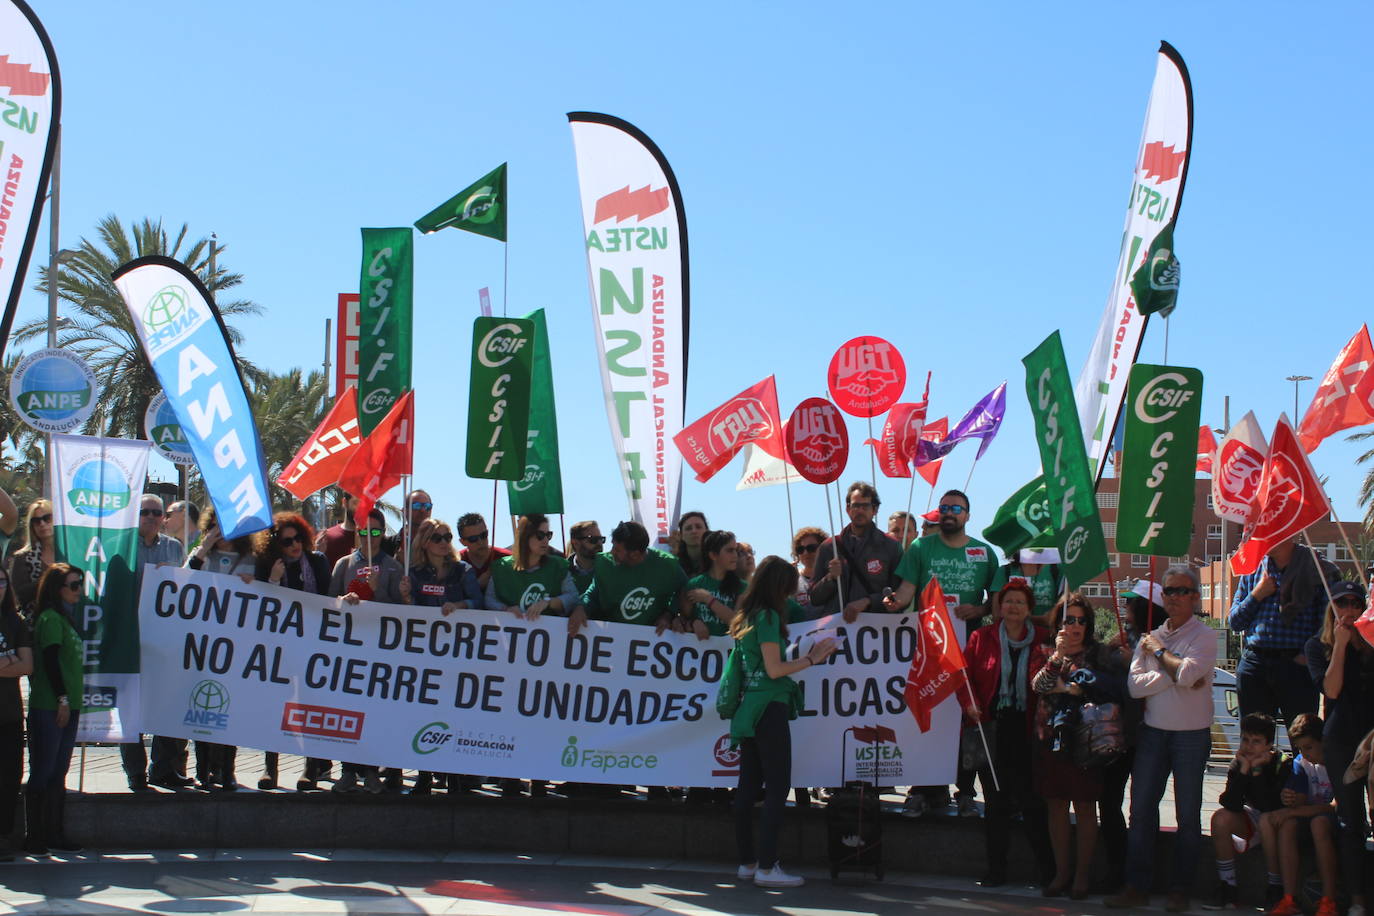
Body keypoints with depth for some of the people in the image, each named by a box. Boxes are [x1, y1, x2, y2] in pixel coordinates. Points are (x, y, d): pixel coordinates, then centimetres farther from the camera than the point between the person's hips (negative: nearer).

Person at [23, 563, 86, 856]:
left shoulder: (66, 618, 18)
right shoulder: (50, 618, -9)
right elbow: (50, 661, -16)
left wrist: (70, 702, 15)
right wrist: (62, 699, -18)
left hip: (66, 706, 9)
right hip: (49, 707, -9)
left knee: (58, 773, 11)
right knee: (43, 773, -4)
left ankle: (55, 834, 16)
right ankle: (34, 836, 1)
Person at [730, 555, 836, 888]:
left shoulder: (747, 617, 14)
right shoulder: (769, 616, -12)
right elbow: (774, 670, -14)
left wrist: (807, 656, 15)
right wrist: (811, 660, -4)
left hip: (748, 707, 9)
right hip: (769, 707, -9)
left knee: (749, 786, 10)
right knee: (777, 787, -6)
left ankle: (747, 862, 14)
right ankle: (767, 867, -8)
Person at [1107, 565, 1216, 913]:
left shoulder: (1204, 636, -2)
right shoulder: (1149, 637, 11)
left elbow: (1187, 673, -21)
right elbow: (1135, 685, -2)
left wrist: (1159, 652, -4)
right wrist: (1174, 674, -13)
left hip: (1191, 735, -4)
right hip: (1153, 731, 4)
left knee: (1187, 815, 3)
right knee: (1141, 809, 1)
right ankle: (1137, 885, 7)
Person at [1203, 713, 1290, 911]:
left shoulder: (1284, 764, -20)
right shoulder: (1238, 764, -7)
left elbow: (1273, 807, -31)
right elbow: (1232, 805, -21)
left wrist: (1257, 770, -32)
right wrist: (1244, 770, -29)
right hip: (1254, 818, 5)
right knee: (1220, 818, -21)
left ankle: (1276, 890, -21)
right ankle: (1227, 889, -15)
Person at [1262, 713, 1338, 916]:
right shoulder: (1301, 763, 4)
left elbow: (1338, 805, -20)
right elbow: (1300, 802, -4)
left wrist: (1291, 811, -25)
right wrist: (1290, 802, -31)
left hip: (1338, 823, -5)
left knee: (1319, 822, -36)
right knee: (1287, 824, -27)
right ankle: (1290, 899, -33)